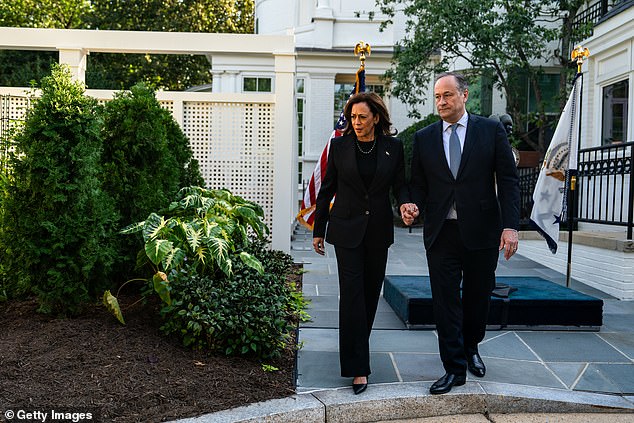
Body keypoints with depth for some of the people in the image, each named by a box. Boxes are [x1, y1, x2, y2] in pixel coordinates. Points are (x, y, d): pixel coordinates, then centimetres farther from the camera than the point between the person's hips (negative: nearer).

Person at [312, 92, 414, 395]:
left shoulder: (393, 147, 1)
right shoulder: (340, 146, -1)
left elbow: (399, 184, 6)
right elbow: (327, 188, 4)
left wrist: (405, 202, -18)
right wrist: (318, 230, 6)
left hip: (378, 229, 2)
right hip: (347, 228, -2)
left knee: (371, 290, 13)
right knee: (352, 292, -8)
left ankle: (357, 344, 38)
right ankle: (358, 367, -6)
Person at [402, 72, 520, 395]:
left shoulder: (491, 130, 1)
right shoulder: (423, 138, 6)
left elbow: (508, 180, -2)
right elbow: (418, 184, 9)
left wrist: (510, 225, -11)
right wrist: (414, 205, -12)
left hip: (481, 231, -1)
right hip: (441, 233, 1)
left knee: (478, 296, 14)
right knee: (445, 301, 2)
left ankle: (471, 348, 40)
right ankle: (454, 368, 15)